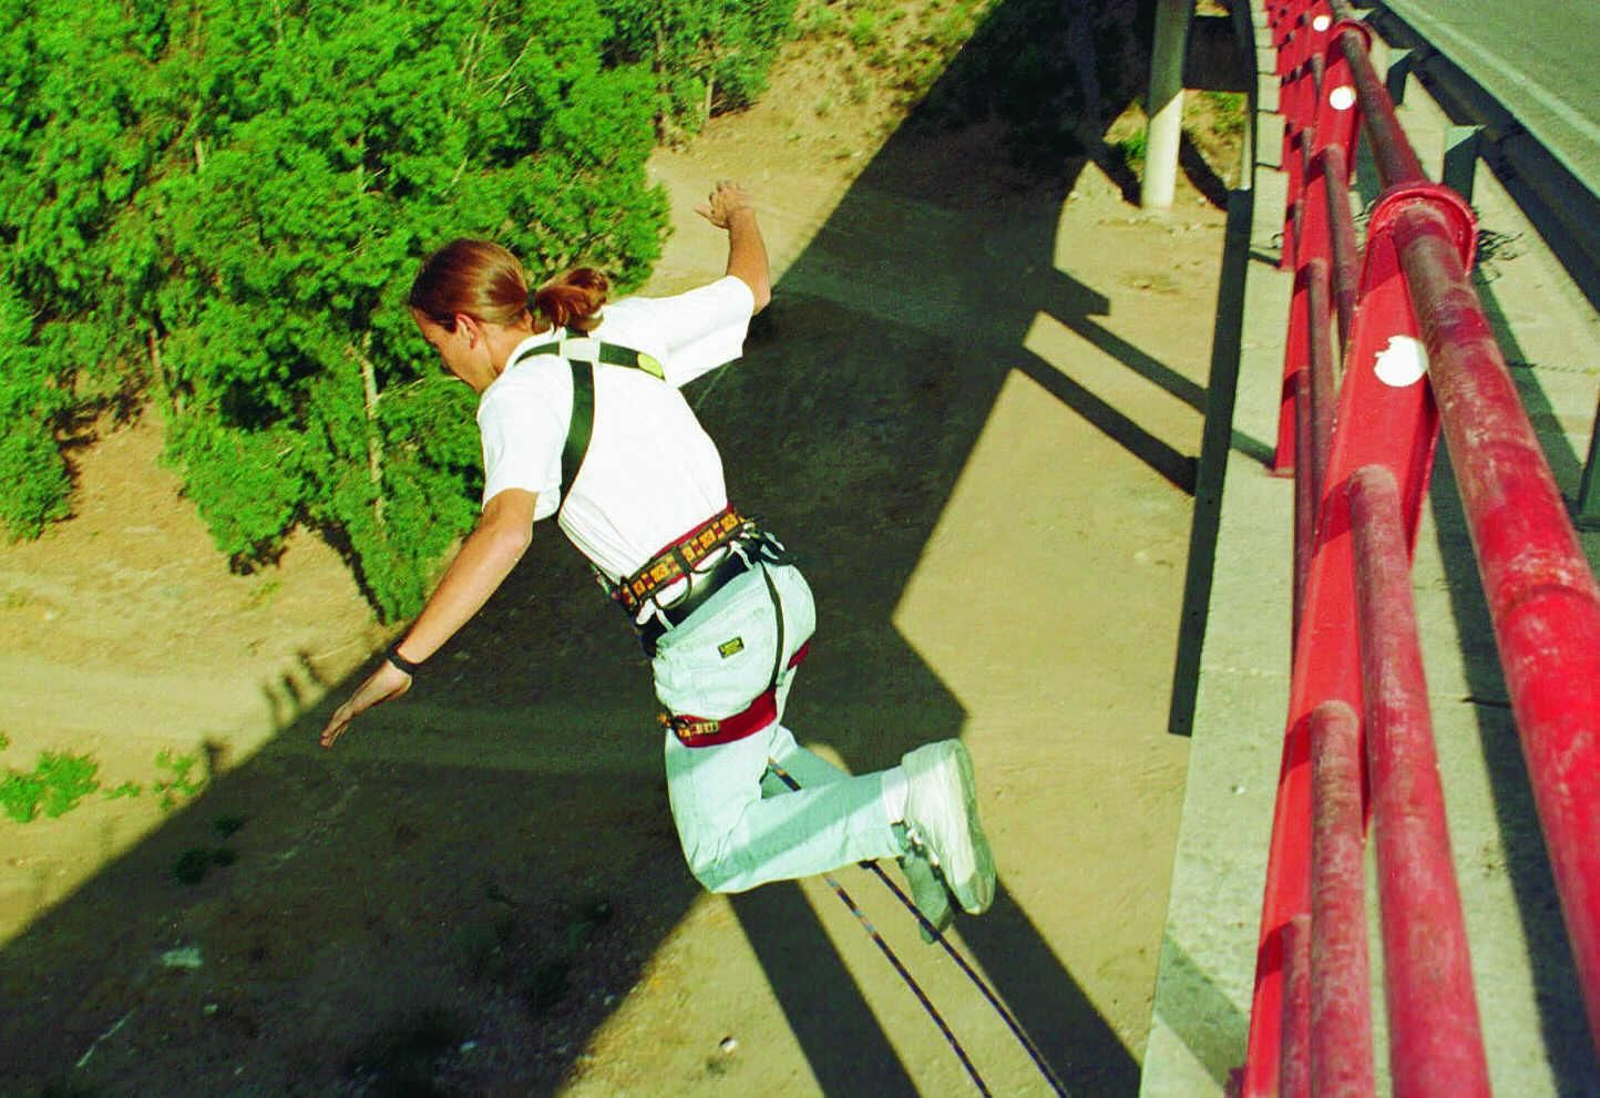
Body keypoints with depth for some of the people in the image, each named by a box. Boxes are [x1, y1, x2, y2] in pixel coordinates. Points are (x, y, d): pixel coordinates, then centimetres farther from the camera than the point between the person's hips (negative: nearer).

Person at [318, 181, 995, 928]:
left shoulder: (517, 396, -9)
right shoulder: (627, 327, 10)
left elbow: (506, 530, -27)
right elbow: (752, 286, 24)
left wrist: (401, 661, -26)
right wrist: (738, 215, 45)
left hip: (709, 638, -8)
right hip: (773, 583, 8)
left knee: (720, 855, 11)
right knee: (751, 741, 35)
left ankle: (909, 800, -7)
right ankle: (912, 838, 23)